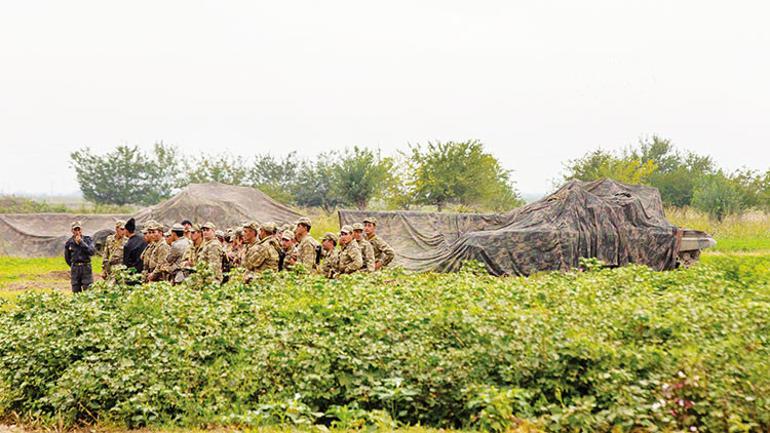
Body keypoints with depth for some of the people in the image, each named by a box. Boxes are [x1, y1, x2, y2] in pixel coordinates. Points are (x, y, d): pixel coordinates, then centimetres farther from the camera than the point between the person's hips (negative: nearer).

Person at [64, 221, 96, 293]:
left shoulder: (88, 239, 0)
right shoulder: (69, 243, 5)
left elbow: (92, 252, -15)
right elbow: (67, 258, 18)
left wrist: (81, 242, -17)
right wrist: (74, 267, 15)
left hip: (86, 268, -2)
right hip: (74, 270, 2)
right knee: (76, 293, 4)